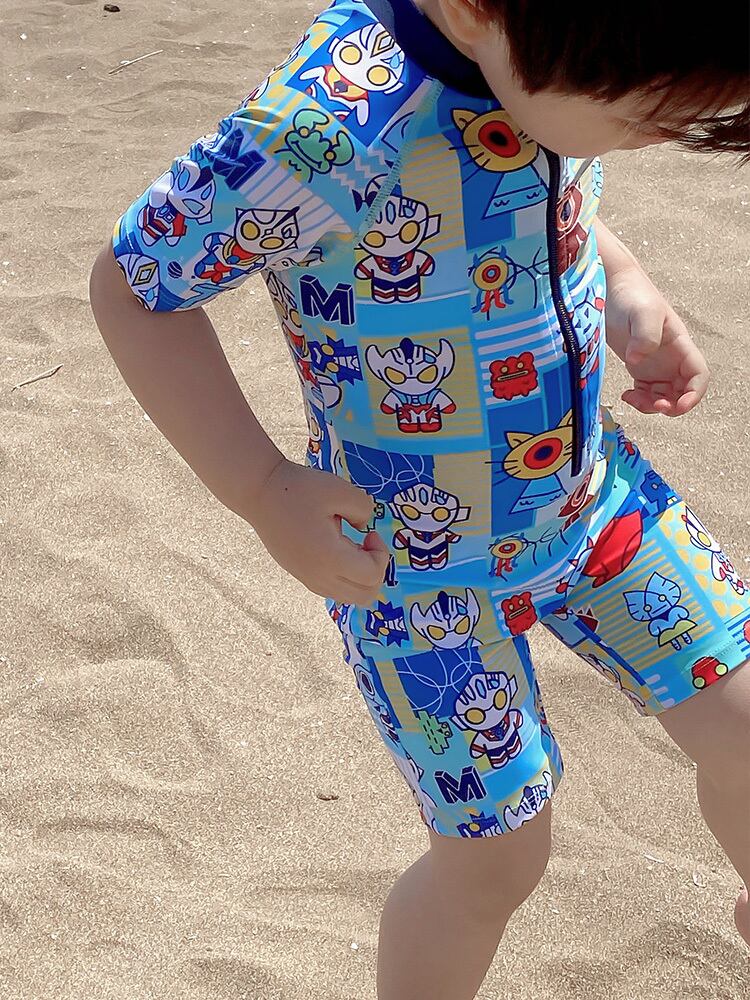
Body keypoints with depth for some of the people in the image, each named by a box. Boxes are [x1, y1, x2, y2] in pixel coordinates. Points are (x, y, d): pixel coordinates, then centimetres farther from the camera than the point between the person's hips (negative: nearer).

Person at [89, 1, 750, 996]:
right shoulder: (329, 129, -35)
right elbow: (131, 287, -20)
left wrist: (624, 285, -4)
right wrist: (266, 492, -20)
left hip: (590, 481, 6)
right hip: (420, 562, -6)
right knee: (496, 857, 10)